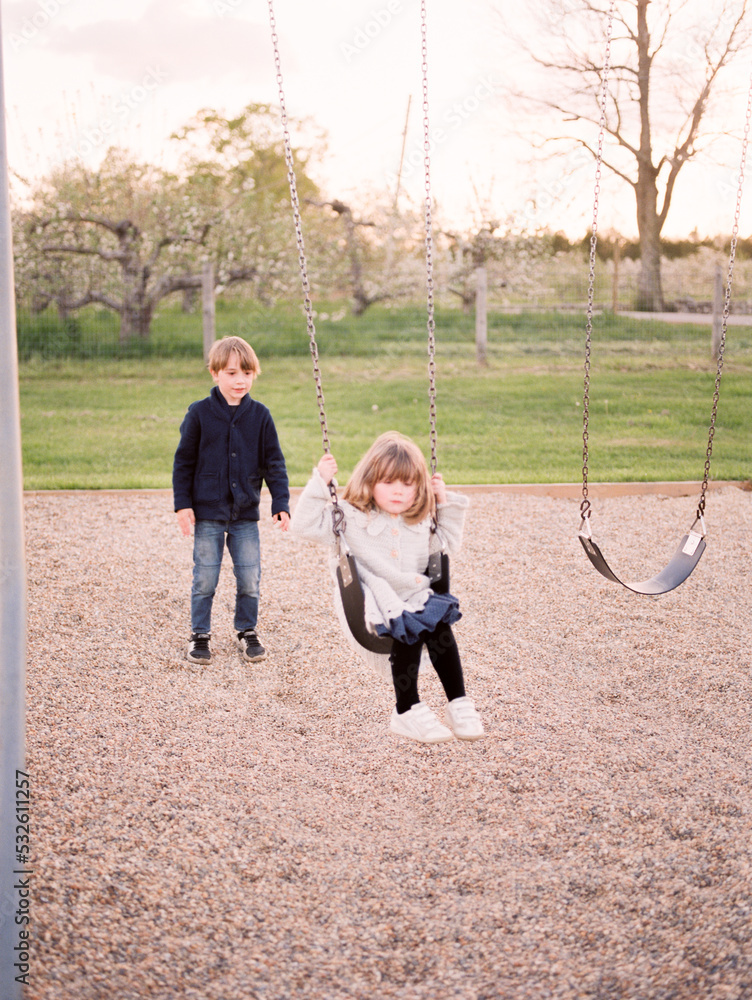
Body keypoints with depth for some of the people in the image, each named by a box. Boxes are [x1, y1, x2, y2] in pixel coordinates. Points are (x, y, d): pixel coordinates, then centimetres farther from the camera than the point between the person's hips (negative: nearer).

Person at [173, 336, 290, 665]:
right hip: (207, 513, -1)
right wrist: (182, 504, -3)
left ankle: (247, 632, 24)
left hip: (246, 514, 2)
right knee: (205, 579, 4)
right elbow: (184, 461, 0)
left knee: (249, 579, 5)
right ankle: (199, 635, 20)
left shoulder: (260, 415, 0)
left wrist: (281, 503, -2)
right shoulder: (200, 413, -5)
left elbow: (274, 462, 5)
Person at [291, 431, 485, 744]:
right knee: (407, 630, -31)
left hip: (416, 599, 4)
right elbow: (304, 524, -3)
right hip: (376, 605, -4)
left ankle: (459, 705, -20)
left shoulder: (421, 522, 16)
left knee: (439, 625, -26)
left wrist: (446, 504, 19)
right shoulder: (351, 517, 3)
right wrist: (320, 483, -11)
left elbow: (448, 546, 29)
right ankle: (407, 712, -20)